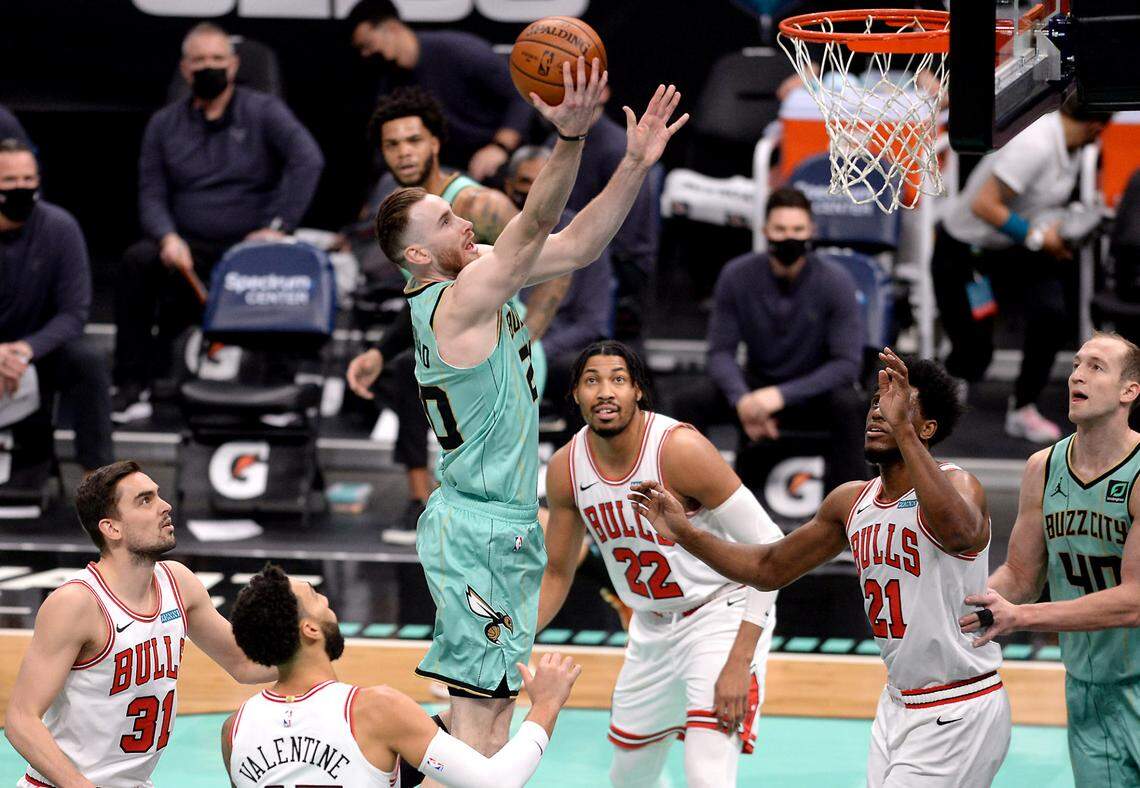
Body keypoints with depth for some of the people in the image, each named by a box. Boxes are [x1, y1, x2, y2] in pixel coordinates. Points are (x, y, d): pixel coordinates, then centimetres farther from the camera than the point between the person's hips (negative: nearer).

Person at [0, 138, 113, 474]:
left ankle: (97, 473, -25)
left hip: (43, 344, 0)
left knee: (89, 362, -32)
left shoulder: (60, 228, -15)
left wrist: (28, 349, -33)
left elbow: (74, 313, -15)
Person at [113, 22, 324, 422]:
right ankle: (132, 385, -25)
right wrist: (168, 237, -14)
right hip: (189, 249, 3)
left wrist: (277, 225, -19)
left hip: (250, 244, -3)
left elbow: (307, 160, -11)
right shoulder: (164, 125, 15)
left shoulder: (264, 112, 5)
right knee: (137, 261, -28)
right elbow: (151, 195, 8)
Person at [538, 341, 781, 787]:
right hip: (652, 628, 7)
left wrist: (739, 663, -28)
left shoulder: (679, 448, -25)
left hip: (721, 613, -7)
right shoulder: (566, 469, -7)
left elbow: (769, 548, -23)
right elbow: (557, 575, 8)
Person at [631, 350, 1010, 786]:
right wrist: (686, 534, 5)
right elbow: (769, 567, 17)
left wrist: (903, 431, -46)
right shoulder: (851, 501, 7)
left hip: (960, 713, -8)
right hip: (898, 707, 8)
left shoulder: (956, 485, -17)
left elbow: (959, 532, -43)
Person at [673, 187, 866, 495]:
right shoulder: (737, 276, -13)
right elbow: (721, 351, -9)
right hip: (757, 385, 2)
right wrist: (742, 400, -30)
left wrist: (780, 396, -33)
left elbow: (847, 364, -22)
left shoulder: (835, 281, -19)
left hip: (815, 389, -2)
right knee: (689, 401, -22)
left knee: (850, 406, -35)